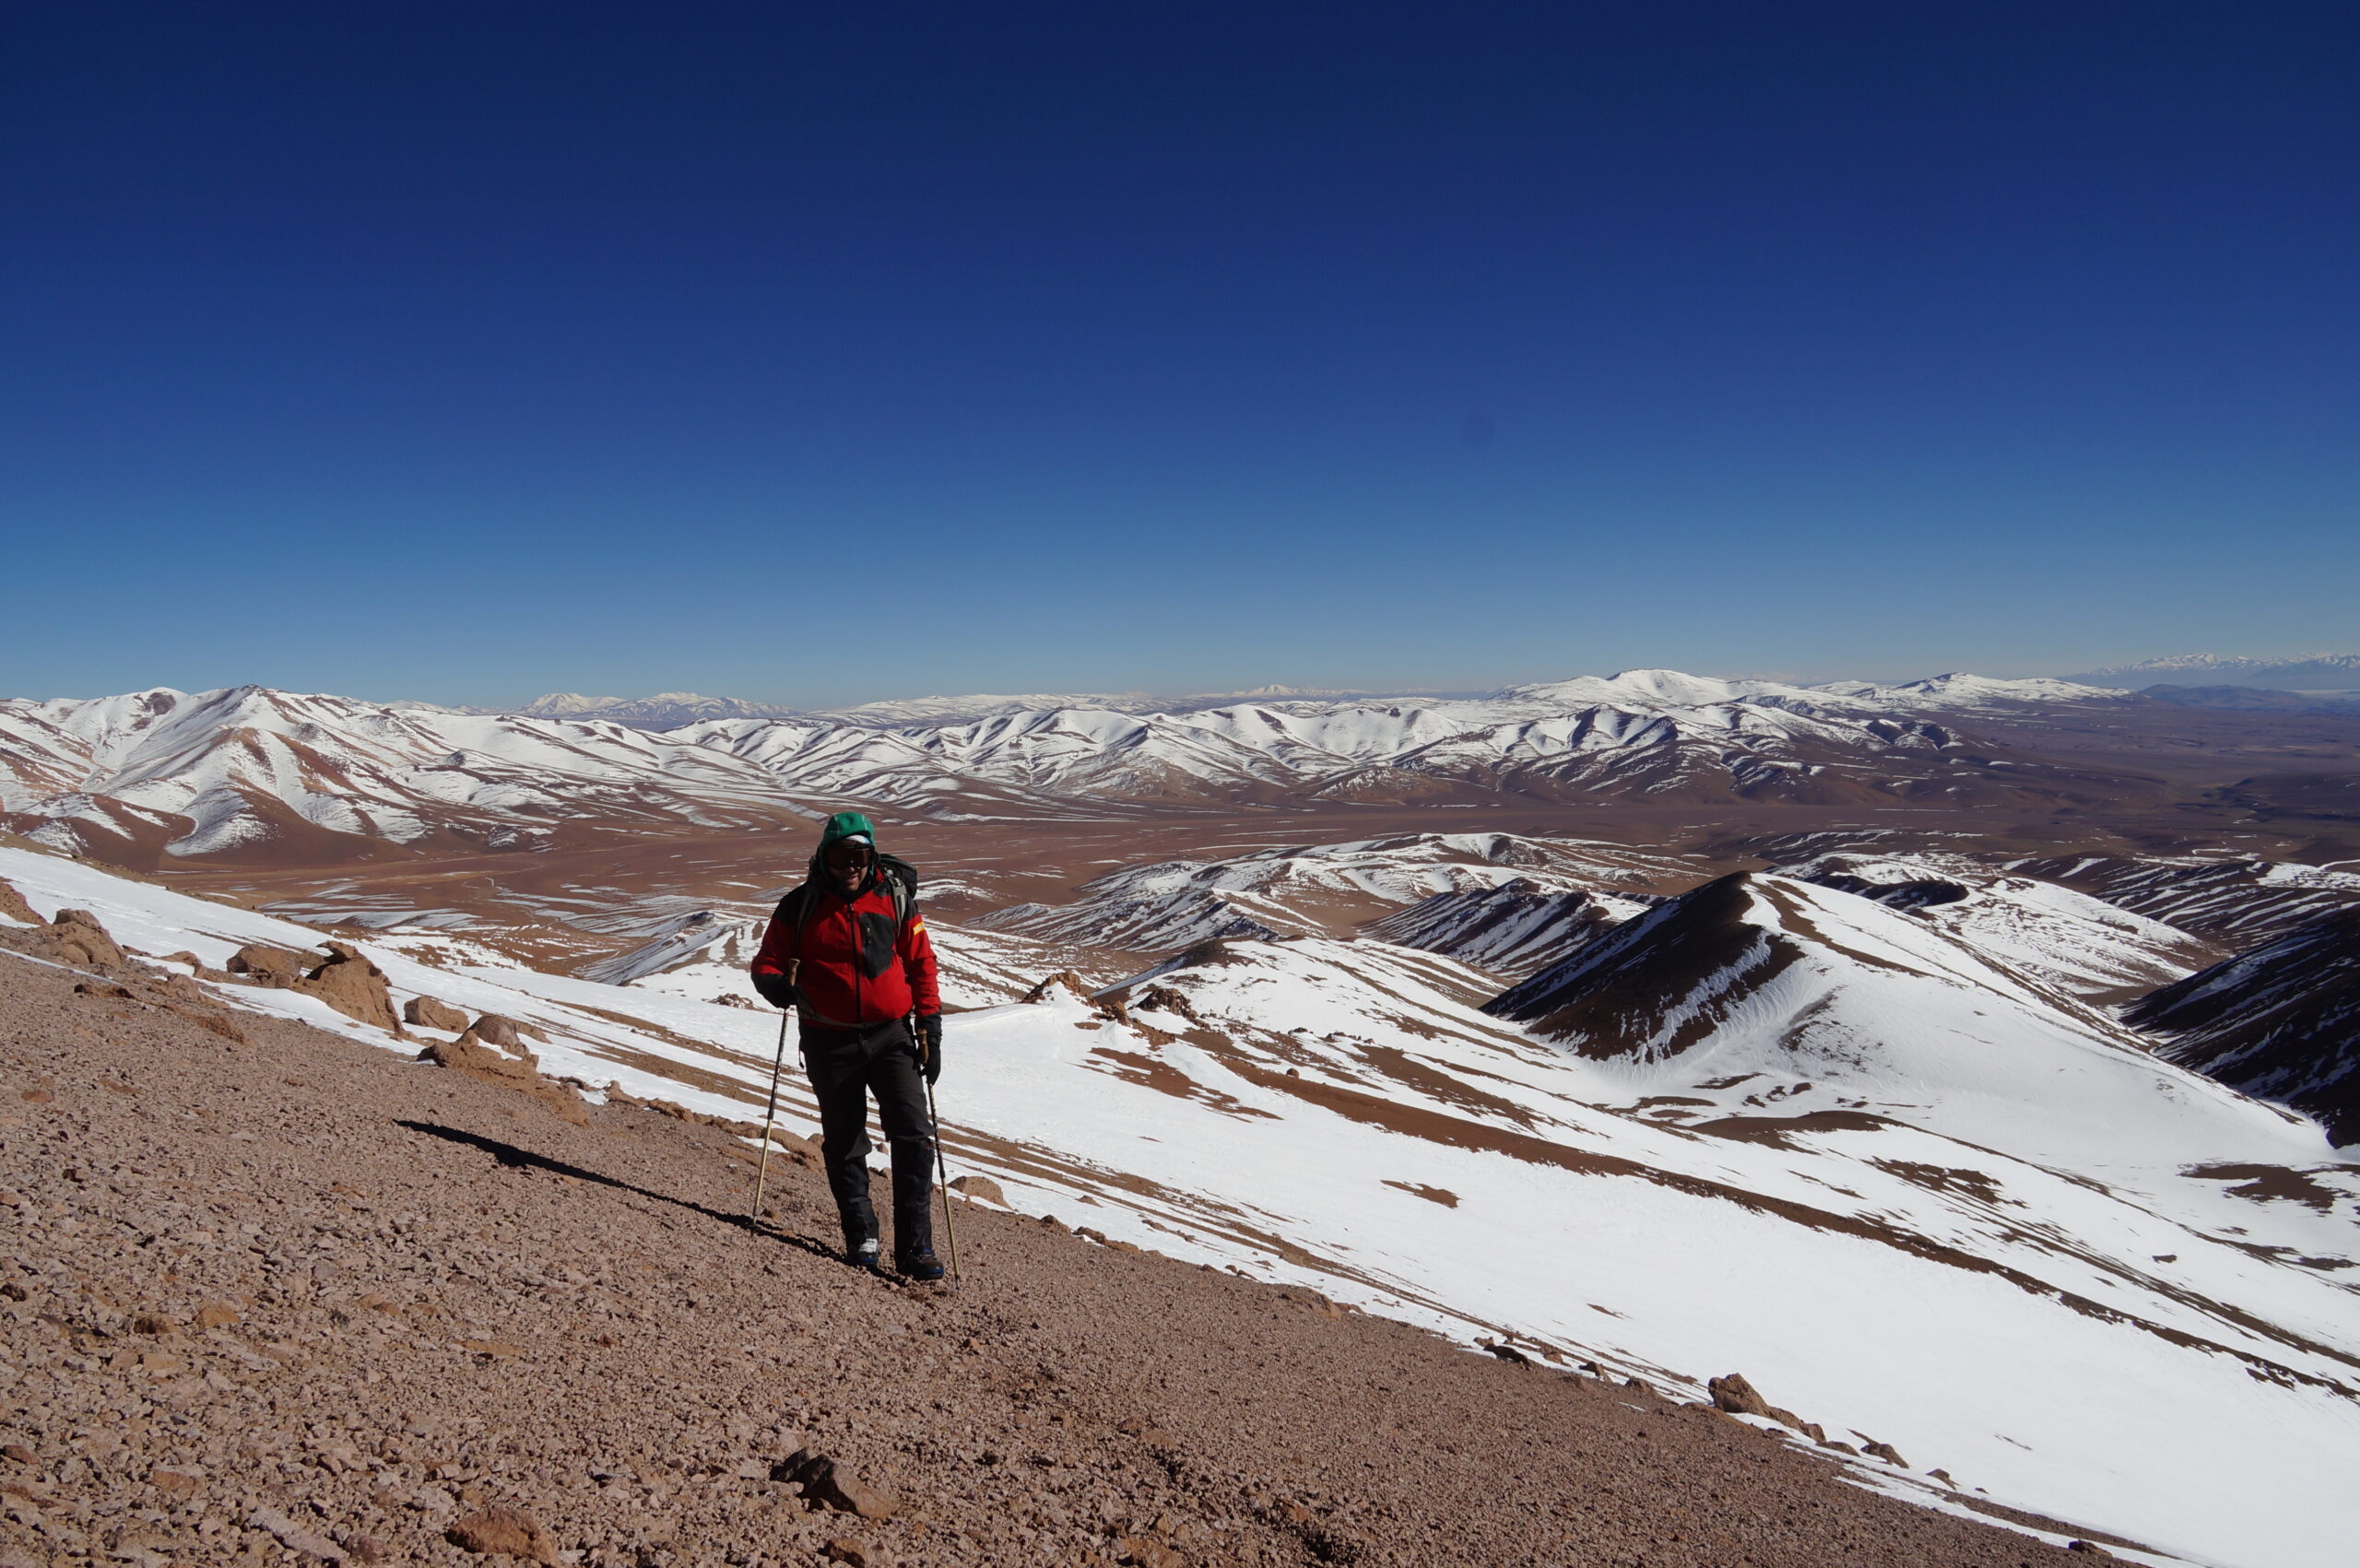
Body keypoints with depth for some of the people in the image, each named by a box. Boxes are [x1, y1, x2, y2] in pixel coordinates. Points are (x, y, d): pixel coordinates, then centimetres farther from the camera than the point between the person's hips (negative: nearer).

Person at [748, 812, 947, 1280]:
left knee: (914, 1135, -9)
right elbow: (767, 962, 5)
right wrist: (779, 985, -19)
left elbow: (921, 964, 6)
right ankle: (860, 1238, 24)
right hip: (831, 1042, 0)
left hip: (891, 1034, 0)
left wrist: (930, 1029, 0)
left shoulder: (895, 897, 2)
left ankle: (915, 1246, -3)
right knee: (845, 1143, 9)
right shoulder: (801, 906, 0)